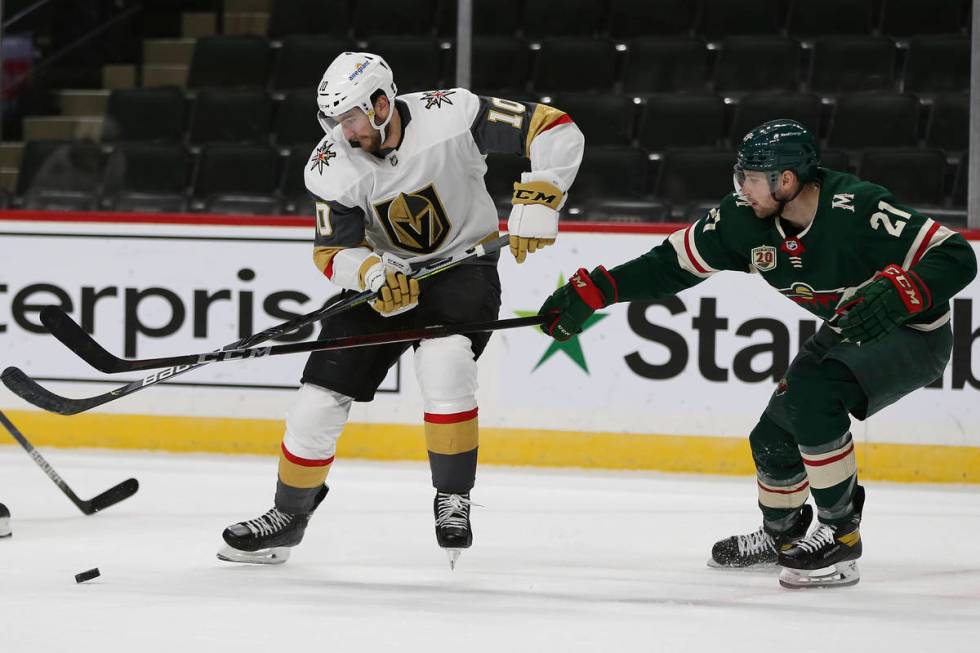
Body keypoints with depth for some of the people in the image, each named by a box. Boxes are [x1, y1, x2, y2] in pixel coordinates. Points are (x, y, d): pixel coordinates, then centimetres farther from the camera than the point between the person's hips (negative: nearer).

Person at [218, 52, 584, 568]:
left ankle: (453, 499, -14)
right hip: (385, 277, 3)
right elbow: (333, 251, -11)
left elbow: (556, 129, -22)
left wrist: (538, 197, -32)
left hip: (463, 263, -3)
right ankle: (288, 517, 20)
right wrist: (372, 273, -32)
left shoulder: (450, 115, -25)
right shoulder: (332, 167, -15)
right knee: (321, 394, -3)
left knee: (443, 360, -33)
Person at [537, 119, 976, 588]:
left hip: (914, 334, -8)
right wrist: (588, 294, -11)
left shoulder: (856, 210, -33)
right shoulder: (745, 219, -13)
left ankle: (841, 533, -18)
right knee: (774, 436, 5)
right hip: (847, 333, 8)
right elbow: (673, 263, -6)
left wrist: (895, 294, -47)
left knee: (812, 392, -29)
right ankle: (781, 535, 36)